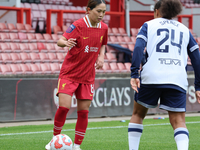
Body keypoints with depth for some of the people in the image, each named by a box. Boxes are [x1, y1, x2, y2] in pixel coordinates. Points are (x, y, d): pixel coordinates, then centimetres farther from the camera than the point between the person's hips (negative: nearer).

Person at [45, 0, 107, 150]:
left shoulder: (103, 28, 1)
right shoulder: (78, 25, -15)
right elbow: (61, 40, -22)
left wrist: (101, 56, 0)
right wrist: (66, 43, -46)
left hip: (87, 76, 4)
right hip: (69, 73, -4)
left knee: (84, 111, 2)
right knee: (64, 106, -13)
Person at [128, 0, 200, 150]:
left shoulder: (149, 25, 15)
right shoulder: (184, 30, 22)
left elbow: (138, 47, -4)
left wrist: (134, 74, -11)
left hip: (151, 77, -1)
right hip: (177, 80, 1)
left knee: (138, 114, 19)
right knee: (178, 121, 1)